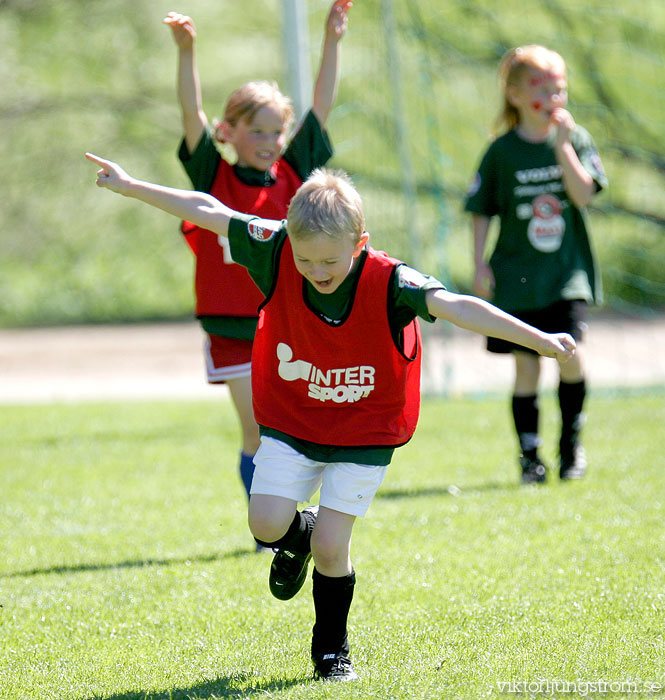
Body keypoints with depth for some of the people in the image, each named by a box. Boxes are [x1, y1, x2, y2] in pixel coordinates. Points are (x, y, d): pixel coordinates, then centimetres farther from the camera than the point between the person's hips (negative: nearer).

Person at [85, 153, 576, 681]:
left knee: (330, 547, -8)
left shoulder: (389, 283, -27)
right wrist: (131, 187, -4)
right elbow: (208, 212, -10)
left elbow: (456, 307, -39)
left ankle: (332, 649, 17)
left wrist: (539, 340, -48)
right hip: (291, 421, 3)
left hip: (364, 431, -3)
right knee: (267, 524, -12)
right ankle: (298, 538, 27)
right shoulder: (276, 253, -19)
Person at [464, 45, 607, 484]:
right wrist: (479, 266, -3)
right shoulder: (503, 151, -2)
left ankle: (571, 443, 10)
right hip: (517, 276, 0)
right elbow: (481, 211, 4)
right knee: (526, 366, 0)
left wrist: (562, 145, -18)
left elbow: (584, 194, -12)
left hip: (567, 273, 0)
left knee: (570, 356, -11)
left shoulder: (576, 139, 1)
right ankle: (529, 455, 12)